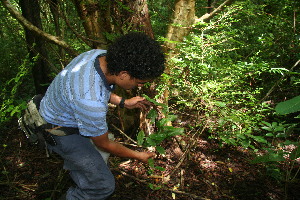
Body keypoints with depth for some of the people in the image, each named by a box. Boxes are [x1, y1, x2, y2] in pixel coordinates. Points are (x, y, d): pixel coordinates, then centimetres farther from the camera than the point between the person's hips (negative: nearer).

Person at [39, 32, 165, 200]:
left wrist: (123, 102, 4)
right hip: (59, 131, -8)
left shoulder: (101, 54, -19)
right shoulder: (91, 103, -42)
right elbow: (104, 144, -22)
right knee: (103, 185, -3)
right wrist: (138, 156, -8)